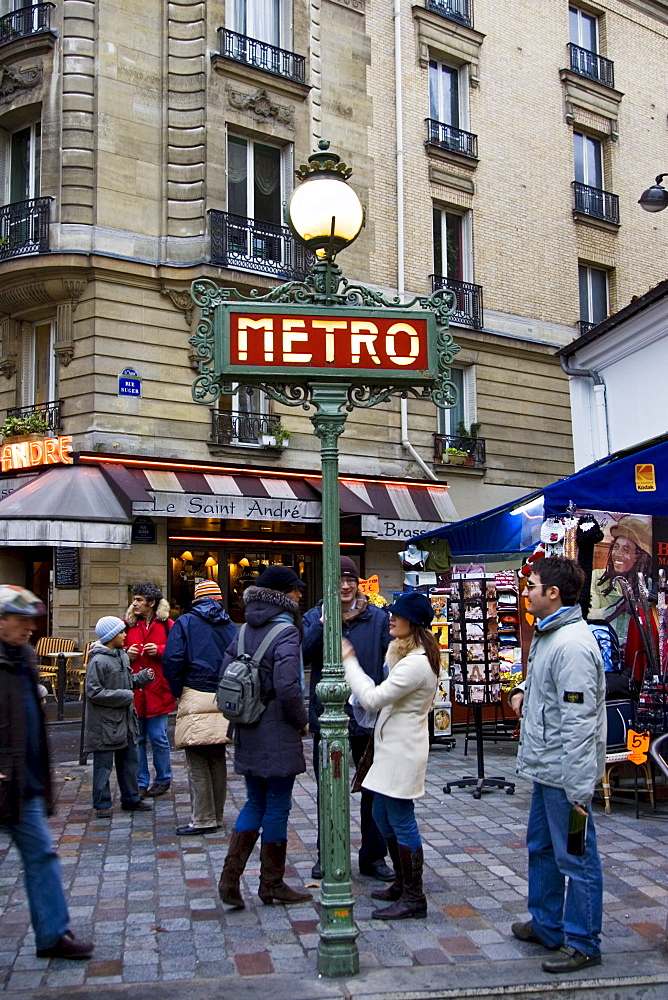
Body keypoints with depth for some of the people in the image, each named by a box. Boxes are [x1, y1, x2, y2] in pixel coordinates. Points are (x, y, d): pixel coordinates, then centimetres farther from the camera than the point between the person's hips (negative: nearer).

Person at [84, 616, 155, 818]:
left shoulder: (122, 655, 9)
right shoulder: (98, 661, -18)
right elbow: (94, 692, -20)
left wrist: (143, 676, 2)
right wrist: (124, 695, -18)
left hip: (125, 720, 9)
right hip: (105, 723, -9)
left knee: (130, 760, 15)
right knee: (103, 764, 2)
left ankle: (131, 799, 27)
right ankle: (102, 804, 13)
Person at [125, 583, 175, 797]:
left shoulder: (167, 625, 0)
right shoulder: (127, 625, 7)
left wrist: (160, 650, -13)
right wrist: (126, 654, -5)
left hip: (158, 690, -3)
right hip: (133, 691, 3)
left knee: (158, 737, 4)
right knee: (137, 739, 8)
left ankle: (163, 779, 21)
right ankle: (141, 782, 18)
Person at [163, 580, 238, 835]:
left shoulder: (185, 622, 0)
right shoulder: (232, 627, 10)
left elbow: (172, 660, -9)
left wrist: (178, 691, 2)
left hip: (196, 698, -5)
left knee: (197, 762, 0)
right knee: (218, 760, 14)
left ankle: (203, 820, 2)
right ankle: (216, 817, 22)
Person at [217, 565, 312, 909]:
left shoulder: (245, 630, 7)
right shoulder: (286, 632, -16)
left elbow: (225, 673, 6)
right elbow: (288, 687, -23)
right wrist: (302, 721, -8)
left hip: (248, 732, 7)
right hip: (278, 734, -7)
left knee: (255, 803, 17)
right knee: (277, 807, 6)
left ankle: (230, 877, 11)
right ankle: (272, 884, 18)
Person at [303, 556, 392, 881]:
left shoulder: (378, 617, -1)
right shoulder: (315, 616, 1)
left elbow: (389, 661, -1)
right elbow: (304, 654, -15)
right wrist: (323, 622, -25)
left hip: (369, 718, 0)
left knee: (374, 791, 9)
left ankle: (373, 856, 24)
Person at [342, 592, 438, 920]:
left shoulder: (416, 663, -22)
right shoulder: (403, 652, 12)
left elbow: (372, 699, -23)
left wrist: (349, 662, -16)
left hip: (403, 751, -11)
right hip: (391, 746, 11)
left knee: (401, 822, -1)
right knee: (382, 815, 19)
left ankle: (413, 899, 11)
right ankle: (402, 883, 32)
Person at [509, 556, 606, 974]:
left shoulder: (572, 644, -23)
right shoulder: (547, 634, 9)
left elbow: (579, 723, -25)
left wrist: (578, 790, -25)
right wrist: (523, 689, 8)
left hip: (566, 771, -11)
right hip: (545, 766, 11)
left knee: (575, 857, 3)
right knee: (541, 847, 22)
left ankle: (583, 943, 17)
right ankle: (546, 925, 37)